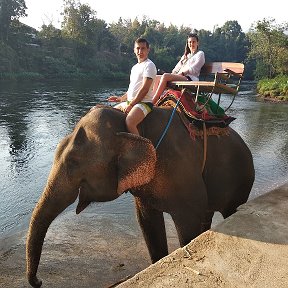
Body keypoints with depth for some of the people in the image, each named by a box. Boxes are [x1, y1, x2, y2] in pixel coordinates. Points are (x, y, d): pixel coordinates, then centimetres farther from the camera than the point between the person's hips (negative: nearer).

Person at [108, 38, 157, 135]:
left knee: (129, 122, -35)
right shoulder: (134, 67, 20)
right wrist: (120, 98, 14)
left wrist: (130, 105, -17)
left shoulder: (149, 65, -7)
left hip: (144, 103, -9)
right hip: (130, 102, 9)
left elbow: (144, 89, -16)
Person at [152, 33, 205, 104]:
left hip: (190, 78, -7)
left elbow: (193, 69, -4)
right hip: (181, 77, 7)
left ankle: (153, 102, -33)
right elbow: (177, 68, 21)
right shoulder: (185, 55, 31)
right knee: (158, 79, -17)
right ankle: (154, 100, -26)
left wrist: (181, 73, -12)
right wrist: (172, 74, 0)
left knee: (165, 76, -30)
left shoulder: (200, 54, 11)